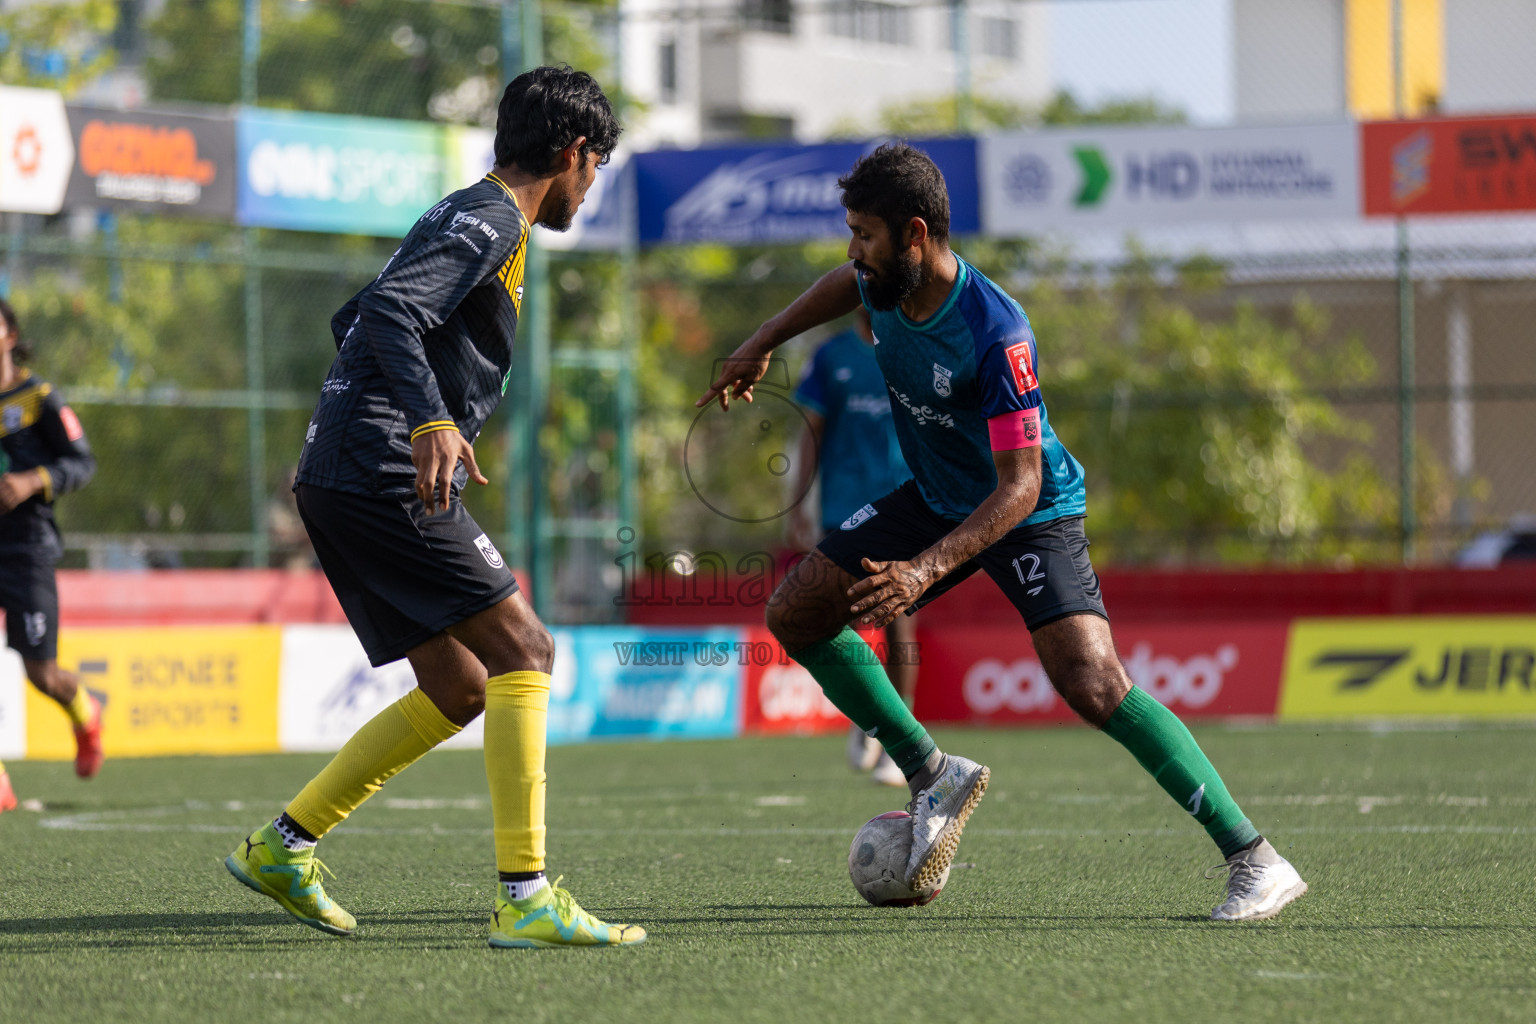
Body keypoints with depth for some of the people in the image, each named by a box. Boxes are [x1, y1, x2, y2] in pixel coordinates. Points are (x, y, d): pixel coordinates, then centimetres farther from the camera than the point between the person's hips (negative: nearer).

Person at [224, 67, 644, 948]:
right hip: (380, 478, -10)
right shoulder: (492, 219, -9)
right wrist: (431, 421, -36)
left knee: (460, 690, 13)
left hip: (344, 479, 10)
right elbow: (389, 313, -24)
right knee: (523, 649, -13)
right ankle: (525, 898, -20)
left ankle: (283, 848, 17)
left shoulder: (465, 216, 22)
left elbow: (356, 320, 32)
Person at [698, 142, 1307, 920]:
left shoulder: (995, 336, -34)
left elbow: (1020, 483, -34)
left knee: (1092, 684, -26)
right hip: (934, 497, 8)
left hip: (1030, 512, -8)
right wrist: (761, 344, 23)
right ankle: (932, 775, 16)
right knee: (794, 614, 3)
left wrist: (925, 570, -43)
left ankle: (1255, 862, -21)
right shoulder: (883, 281, -11)